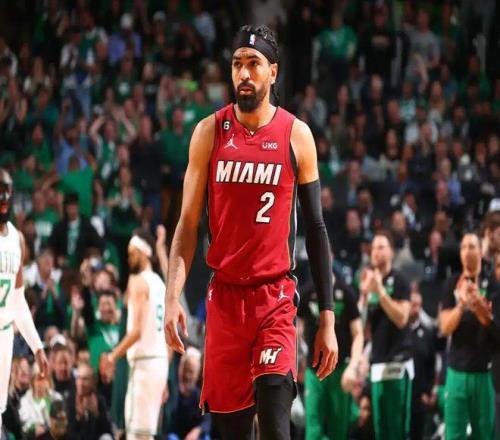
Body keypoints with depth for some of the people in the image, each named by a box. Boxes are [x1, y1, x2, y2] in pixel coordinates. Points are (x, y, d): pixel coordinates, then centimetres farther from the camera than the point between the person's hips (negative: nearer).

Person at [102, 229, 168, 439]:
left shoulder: (138, 281, -9)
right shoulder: (160, 284, 17)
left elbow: (137, 330, -19)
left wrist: (114, 355, -13)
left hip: (144, 361, -9)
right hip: (161, 359, 9)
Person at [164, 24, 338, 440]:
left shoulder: (296, 135, 1)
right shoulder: (210, 132, 4)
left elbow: (316, 229, 5)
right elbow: (188, 223, 5)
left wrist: (327, 319, 1)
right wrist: (173, 296, -9)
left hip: (276, 297, -2)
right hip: (224, 296, 2)